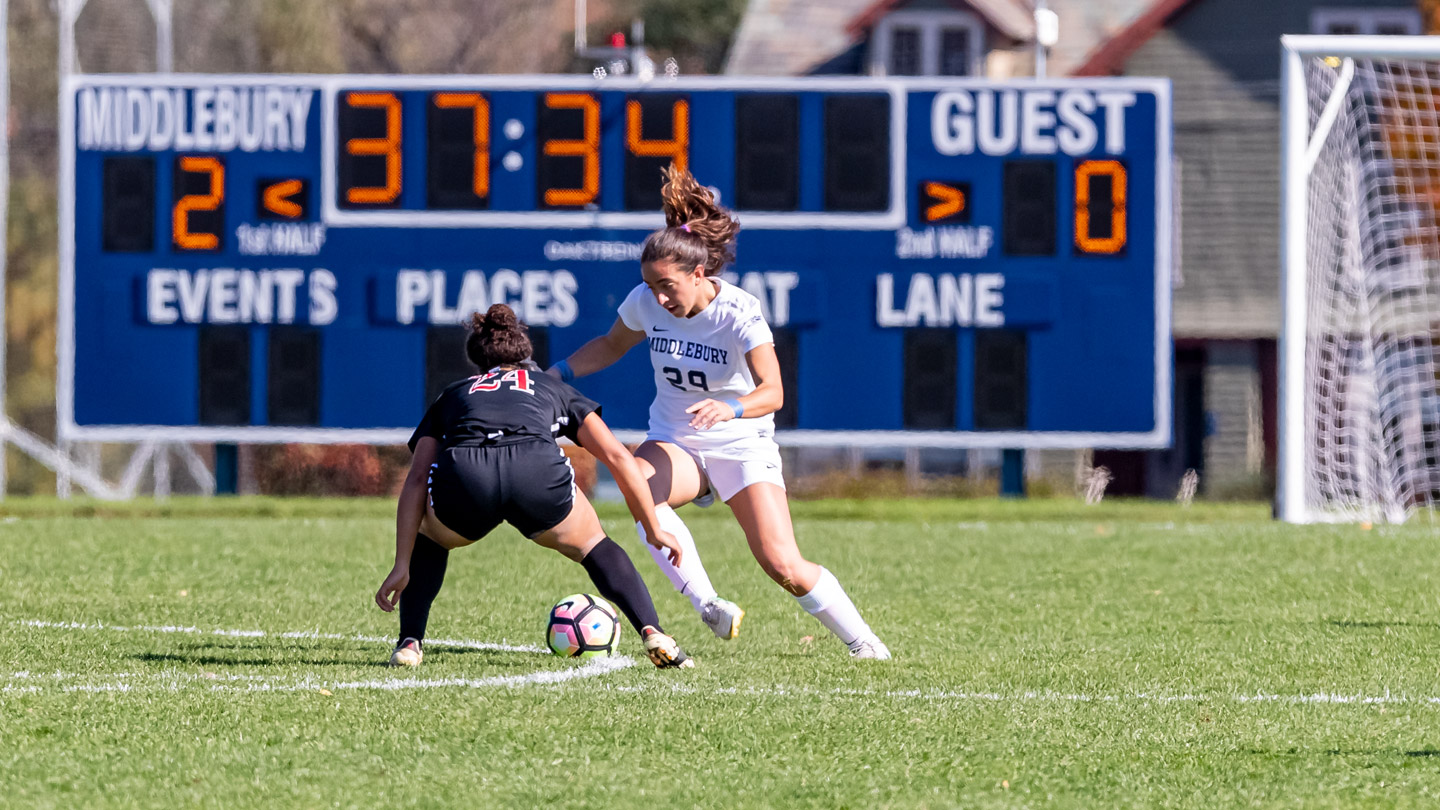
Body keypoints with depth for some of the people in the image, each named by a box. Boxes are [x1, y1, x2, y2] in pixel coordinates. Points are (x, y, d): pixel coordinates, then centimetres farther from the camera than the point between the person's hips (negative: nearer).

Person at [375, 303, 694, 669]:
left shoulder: (453, 396, 36)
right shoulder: (553, 389, 37)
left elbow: (417, 479, 22)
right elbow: (617, 457, 27)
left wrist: (402, 567, 18)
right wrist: (654, 529, 36)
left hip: (461, 476, 1)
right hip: (538, 472, 0)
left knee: (428, 536, 36)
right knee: (593, 545, 29)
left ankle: (409, 642, 20)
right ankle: (652, 633, 11)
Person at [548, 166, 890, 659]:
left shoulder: (739, 313, -21)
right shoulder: (645, 303, -9)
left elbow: (772, 392, -30)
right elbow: (611, 345, 13)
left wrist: (730, 409, -51)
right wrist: (558, 373, -2)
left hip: (742, 446, -3)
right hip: (674, 443, 3)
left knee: (784, 567, -15)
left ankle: (861, 641, 11)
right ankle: (708, 608, -28)